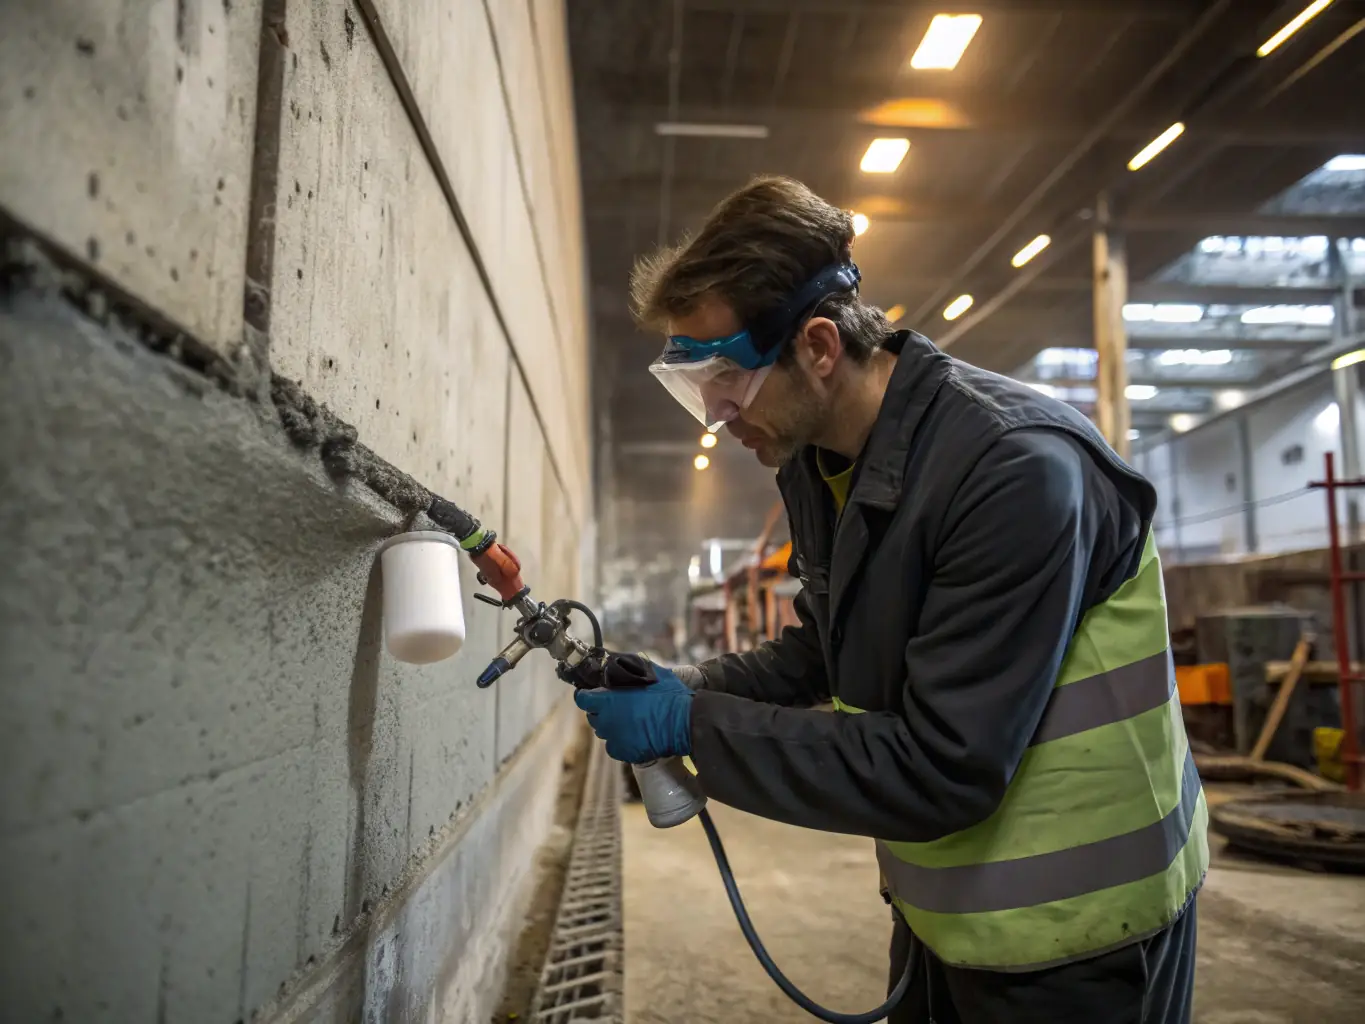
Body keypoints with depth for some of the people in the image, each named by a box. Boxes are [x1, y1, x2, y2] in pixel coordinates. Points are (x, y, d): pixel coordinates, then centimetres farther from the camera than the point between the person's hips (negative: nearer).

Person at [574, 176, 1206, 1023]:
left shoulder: (1016, 471, -28)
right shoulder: (816, 459, -2)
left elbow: (942, 772, -28)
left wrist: (693, 726, -24)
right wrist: (690, 688, -6)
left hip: (1075, 925, -7)